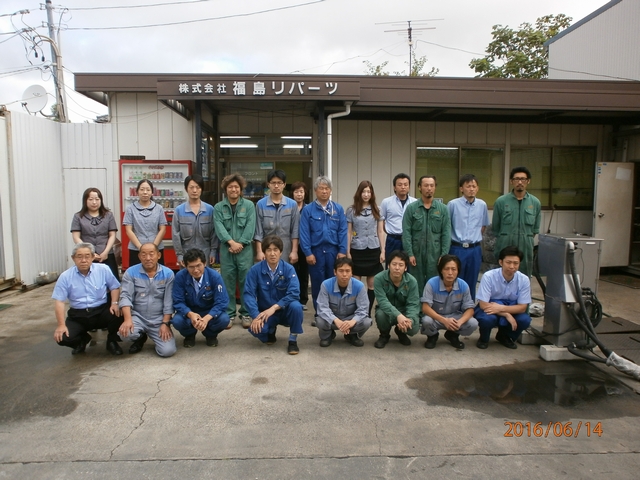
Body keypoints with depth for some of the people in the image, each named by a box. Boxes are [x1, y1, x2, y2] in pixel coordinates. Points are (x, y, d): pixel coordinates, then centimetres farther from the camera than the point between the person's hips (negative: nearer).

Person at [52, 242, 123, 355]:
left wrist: (114, 303, -14)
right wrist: (61, 325, -15)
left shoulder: (103, 269, -3)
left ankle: (111, 341, 1)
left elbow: (115, 287, 6)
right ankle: (83, 339, 18)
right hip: (78, 315, 1)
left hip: (101, 311, -1)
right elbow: (59, 302, -6)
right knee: (63, 338, -21)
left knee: (117, 314, -31)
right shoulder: (65, 277, -4)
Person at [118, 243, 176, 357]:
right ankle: (140, 338, 8)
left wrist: (165, 323, -12)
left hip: (159, 320, 0)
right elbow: (126, 297, -11)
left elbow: (169, 301, -5)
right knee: (125, 332, -31)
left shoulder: (168, 273, -4)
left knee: (168, 351, -16)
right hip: (138, 317, 1)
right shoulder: (131, 272, -4)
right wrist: (128, 319, -25)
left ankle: (152, 335, 20)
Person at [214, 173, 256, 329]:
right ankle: (229, 314, 16)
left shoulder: (249, 205, 5)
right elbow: (219, 226, -4)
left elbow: (250, 226, -4)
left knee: (246, 281, 2)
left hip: (245, 249, -1)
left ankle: (246, 314, 13)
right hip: (226, 249, 1)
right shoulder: (219, 207, 8)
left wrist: (240, 243, -14)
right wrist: (231, 242, -18)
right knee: (228, 282, 5)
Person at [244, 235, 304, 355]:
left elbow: (294, 293, -23)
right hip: (264, 312, 1)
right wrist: (256, 316, -28)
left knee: (296, 306, -33)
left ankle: (293, 340, -8)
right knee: (255, 328, -29)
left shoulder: (289, 269, -12)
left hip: (285, 310, -1)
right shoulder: (255, 270, -10)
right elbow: (249, 294, -15)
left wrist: (274, 307, -30)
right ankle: (271, 331, 11)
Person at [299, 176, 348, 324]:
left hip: (333, 250, 1)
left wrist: (342, 251, -6)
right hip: (316, 250, -1)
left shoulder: (338, 209, 3)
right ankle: (318, 314, 19)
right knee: (317, 283, 8)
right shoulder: (308, 210, -1)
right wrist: (308, 253, -9)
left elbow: (343, 231, 1)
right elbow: (304, 233, -3)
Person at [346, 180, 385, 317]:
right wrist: (347, 252, -3)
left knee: (372, 284, 5)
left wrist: (382, 251, 1)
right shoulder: (351, 210, 2)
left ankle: (368, 313, 15)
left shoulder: (377, 210, 7)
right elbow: (348, 232, 2)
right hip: (357, 250, -1)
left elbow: (380, 231, 7)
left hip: (373, 250, 2)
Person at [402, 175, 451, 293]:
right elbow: (406, 233, -3)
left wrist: (444, 255, -6)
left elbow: (446, 234, 1)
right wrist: (410, 254, -10)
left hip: (435, 255, 1)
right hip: (416, 254, 0)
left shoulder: (443, 209, 3)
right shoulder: (411, 208, 1)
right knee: (416, 286, 9)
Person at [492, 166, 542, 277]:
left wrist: (526, 240, 11)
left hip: (526, 249, 2)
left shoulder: (535, 202, 5)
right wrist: (505, 239, 10)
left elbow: (535, 229, 15)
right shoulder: (501, 201, -2)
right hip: (505, 248, -2)